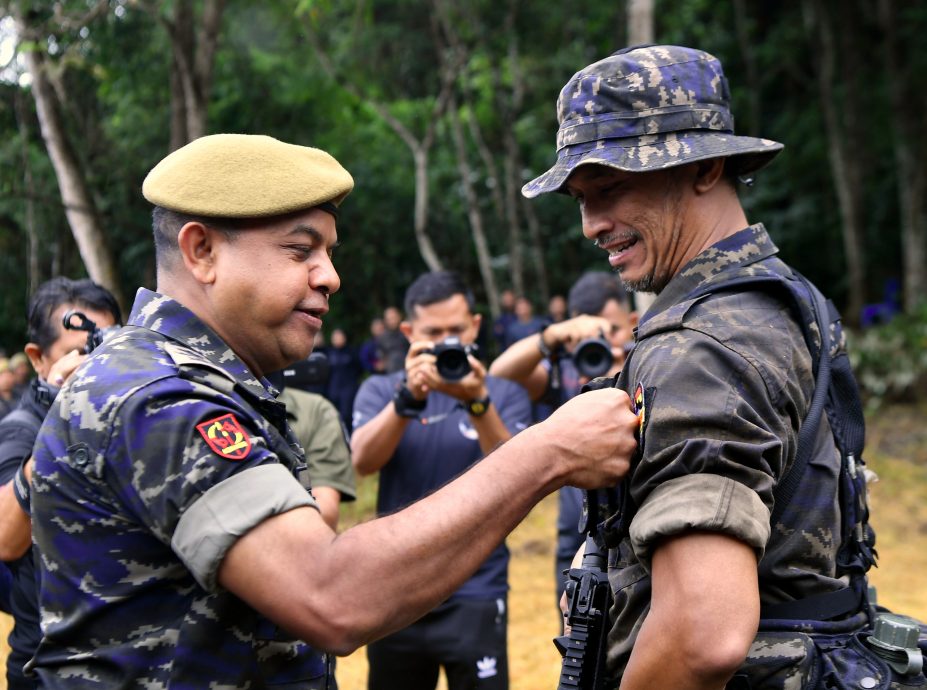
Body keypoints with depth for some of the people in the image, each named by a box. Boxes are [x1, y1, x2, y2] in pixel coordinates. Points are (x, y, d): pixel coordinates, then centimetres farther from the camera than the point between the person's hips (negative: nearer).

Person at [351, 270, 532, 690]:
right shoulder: (380, 391, 6)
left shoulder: (505, 395, 3)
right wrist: (409, 396, -26)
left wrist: (478, 402, -27)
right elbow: (362, 462, -12)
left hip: (475, 592, -1)